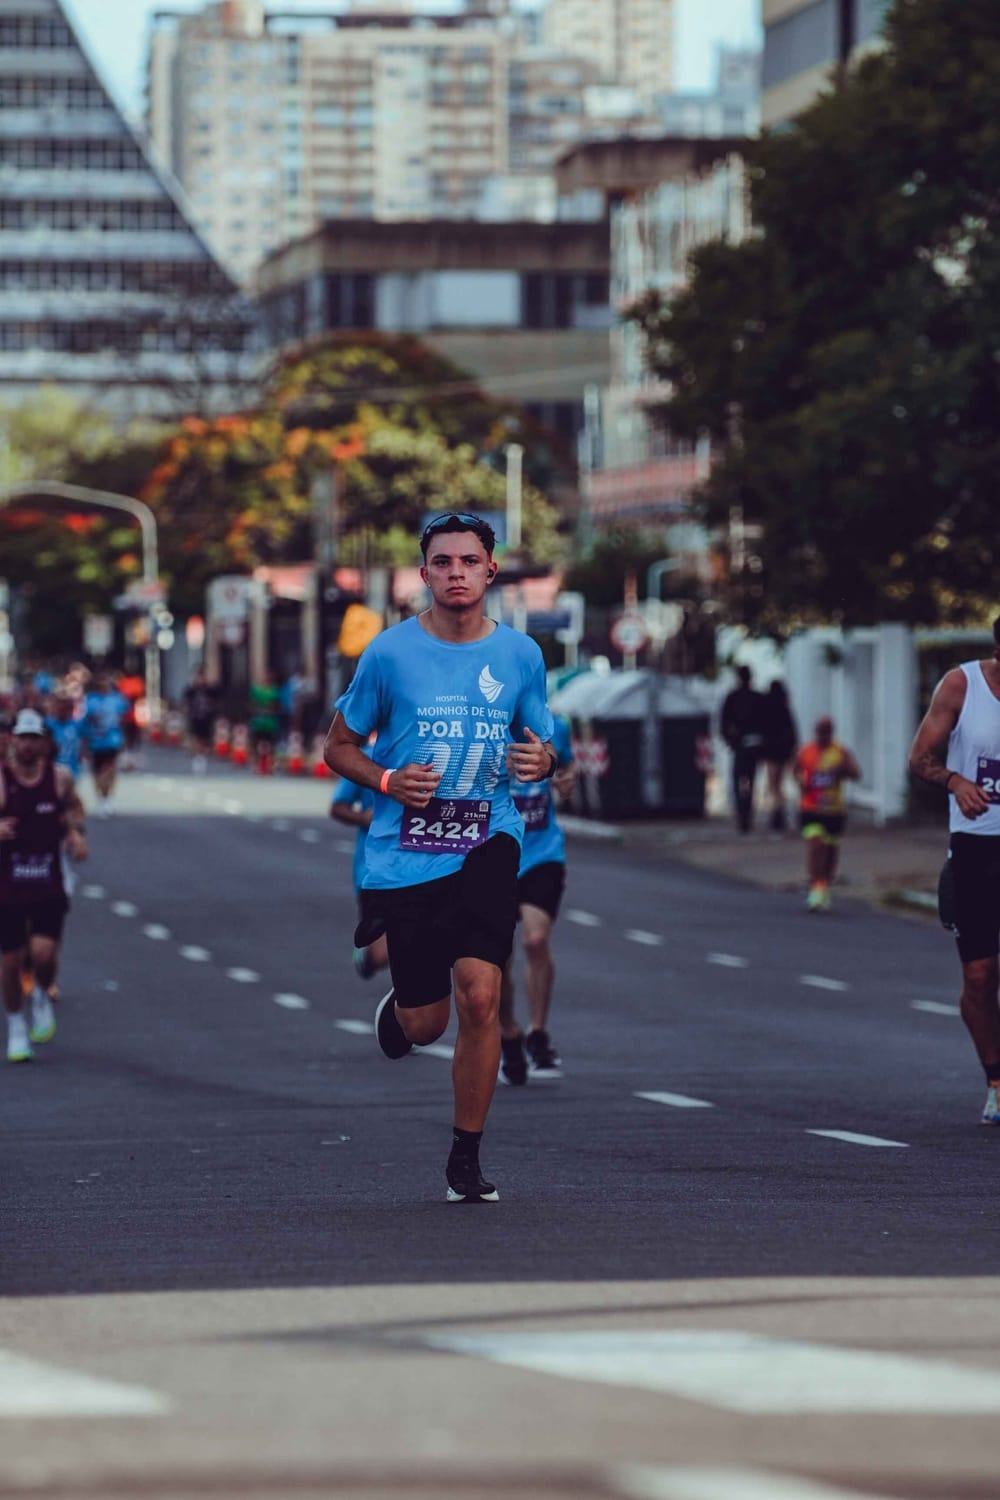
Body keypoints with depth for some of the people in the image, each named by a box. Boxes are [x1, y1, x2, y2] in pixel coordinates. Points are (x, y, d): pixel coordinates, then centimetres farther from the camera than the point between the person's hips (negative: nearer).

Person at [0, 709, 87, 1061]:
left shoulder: (59, 777, -2)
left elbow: (74, 806, 19)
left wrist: (76, 831, 0)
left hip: (49, 886, 1)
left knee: (44, 952, -15)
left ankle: (42, 996, 20)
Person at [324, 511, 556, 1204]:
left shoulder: (521, 654, 4)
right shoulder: (389, 652, -3)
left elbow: (543, 743, 17)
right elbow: (340, 746, 6)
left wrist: (542, 762, -8)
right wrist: (387, 781, -13)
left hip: (488, 843, 1)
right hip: (404, 855, -1)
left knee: (480, 996, -17)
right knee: (426, 1024, 3)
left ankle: (467, 1157, -2)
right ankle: (398, 1008, 44)